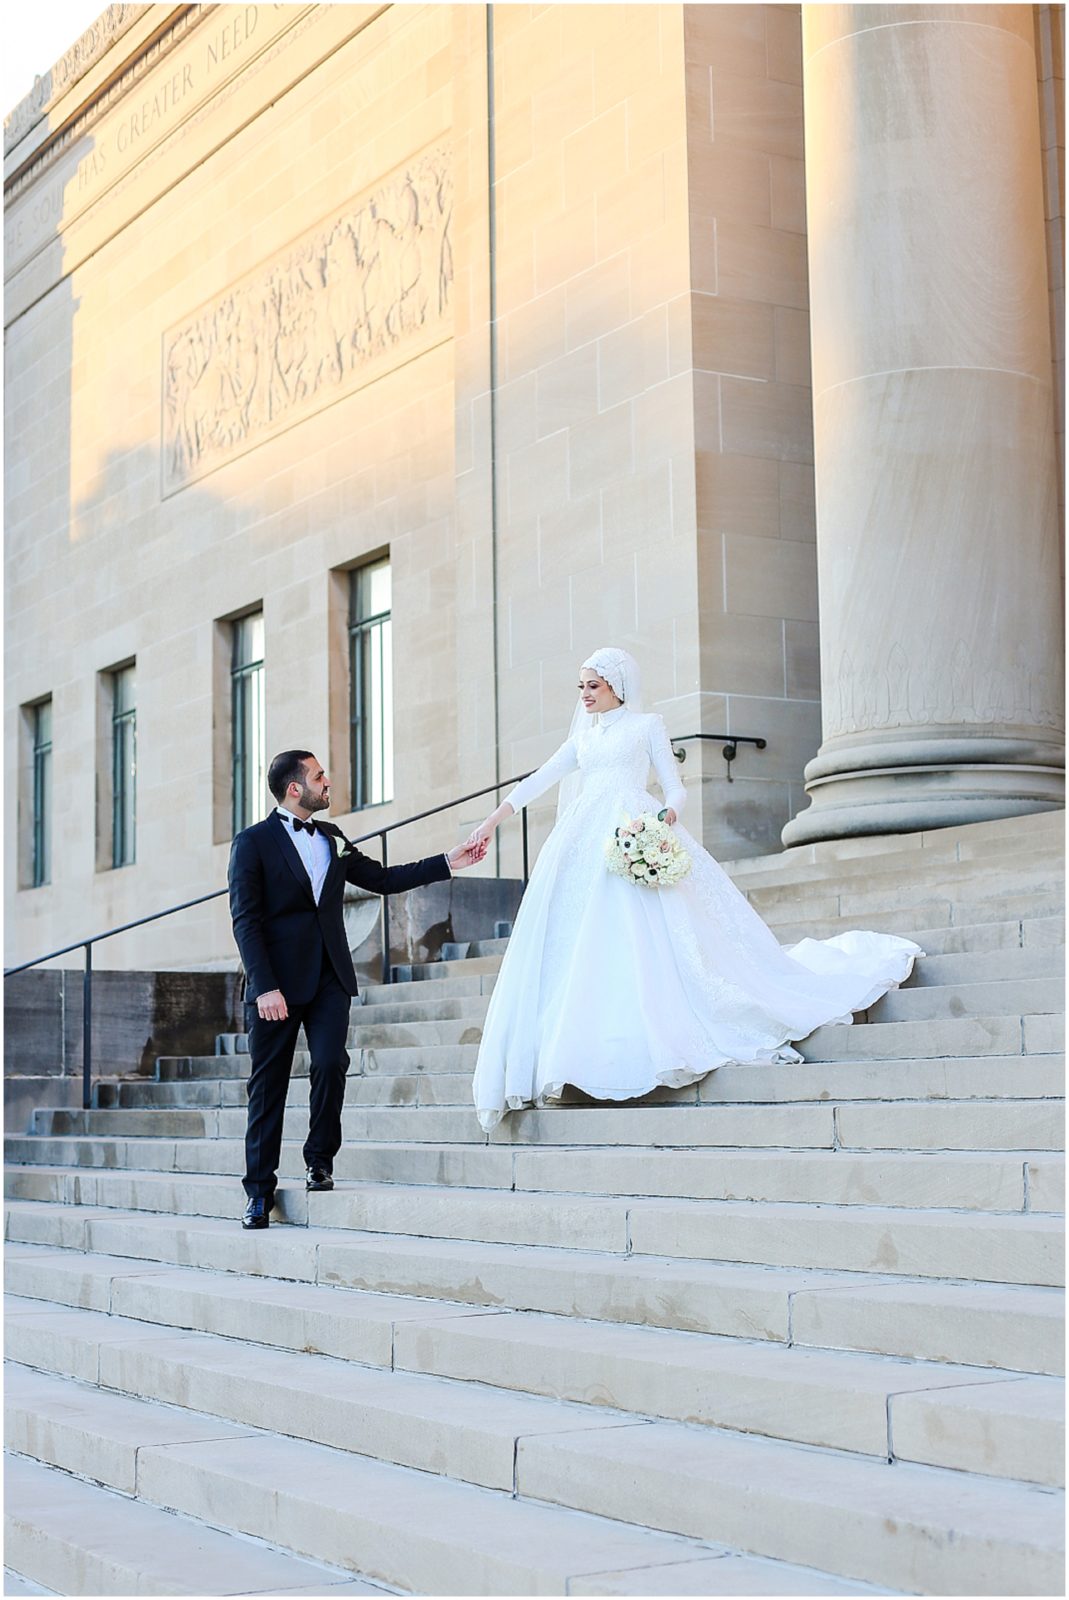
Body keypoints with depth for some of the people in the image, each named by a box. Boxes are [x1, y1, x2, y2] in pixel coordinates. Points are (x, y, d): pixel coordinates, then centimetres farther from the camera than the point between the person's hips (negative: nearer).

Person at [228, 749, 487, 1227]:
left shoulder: (332, 839, 16)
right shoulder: (253, 842, -4)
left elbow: (383, 879, 19)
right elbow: (245, 920, -9)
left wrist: (449, 862, 13)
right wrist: (264, 987, -18)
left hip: (329, 977, 4)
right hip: (277, 981, -4)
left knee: (330, 1065, -14)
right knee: (268, 1085, 1)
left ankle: (320, 1160, 7)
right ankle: (259, 1192, 9)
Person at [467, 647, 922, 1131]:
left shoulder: (647, 726, 9)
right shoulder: (581, 737, 23)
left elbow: (675, 788, 4)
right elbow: (539, 780, 17)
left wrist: (668, 814, -18)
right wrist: (493, 820, 5)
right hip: (585, 842, 5)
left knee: (648, 937, -13)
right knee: (578, 943, -4)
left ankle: (664, 1039, -12)